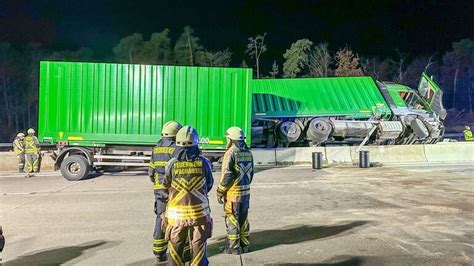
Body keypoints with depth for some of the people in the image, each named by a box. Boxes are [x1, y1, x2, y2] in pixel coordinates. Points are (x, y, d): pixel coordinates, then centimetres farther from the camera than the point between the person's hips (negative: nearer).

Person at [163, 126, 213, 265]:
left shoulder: (172, 164, -11)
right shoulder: (203, 162, -10)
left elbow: (166, 184, 5)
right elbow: (209, 184, 5)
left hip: (177, 214, 0)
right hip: (199, 213, 0)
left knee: (175, 248, 16)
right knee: (198, 246, 13)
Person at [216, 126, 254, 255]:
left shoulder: (231, 152, -15)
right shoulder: (248, 153, 7)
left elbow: (227, 175, -18)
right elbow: (251, 173, 12)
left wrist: (220, 192, -8)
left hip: (233, 192, -7)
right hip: (246, 191, 7)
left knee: (232, 220, 3)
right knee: (243, 219, 16)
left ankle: (233, 247, 10)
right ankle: (244, 244, 25)